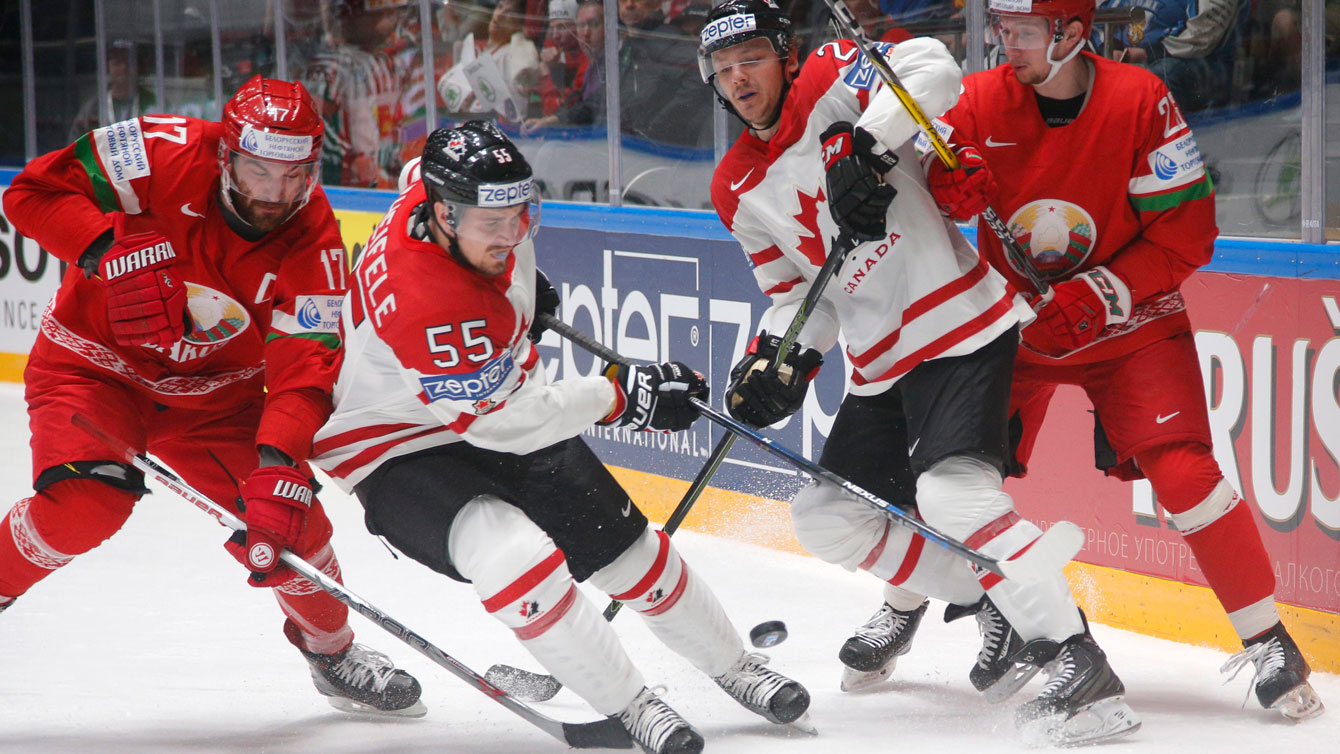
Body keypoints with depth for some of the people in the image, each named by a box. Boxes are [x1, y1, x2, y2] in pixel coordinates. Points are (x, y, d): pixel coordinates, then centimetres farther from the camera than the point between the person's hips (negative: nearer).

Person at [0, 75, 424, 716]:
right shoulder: (169, 156, -26)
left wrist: (278, 468, -39)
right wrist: (112, 250, -38)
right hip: (94, 364, -3)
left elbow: (303, 372, -24)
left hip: (215, 391, 3)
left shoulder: (312, 246, -19)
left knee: (287, 518, -7)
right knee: (87, 503, -30)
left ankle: (331, 650, 22)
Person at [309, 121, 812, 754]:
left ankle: (735, 667, 29)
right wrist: (622, 394, -22)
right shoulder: (423, 303, -38)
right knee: (516, 558, -32)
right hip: (403, 453, -8)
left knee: (626, 544, 8)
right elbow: (505, 422, -29)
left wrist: (524, 279, 21)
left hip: (502, 420, 8)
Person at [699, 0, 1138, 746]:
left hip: (964, 327, -9)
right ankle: (977, 597, 20)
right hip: (881, 364, 10)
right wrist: (779, 359, -2)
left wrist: (863, 146, -36)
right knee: (829, 515, 11)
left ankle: (1082, 669, -28)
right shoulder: (740, 190, 13)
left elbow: (932, 69, -27)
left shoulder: (831, 84, -8)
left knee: (952, 492, -26)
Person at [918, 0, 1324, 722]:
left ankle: (1269, 643, -10)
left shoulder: (1140, 101, -18)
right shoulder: (981, 101, -10)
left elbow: (1187, 233, -15)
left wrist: (1099, 294, -23)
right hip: (1011, 320, 3)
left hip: (1129, 319, -3)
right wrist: (950, 180, -33)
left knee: (1180, 469, -17)